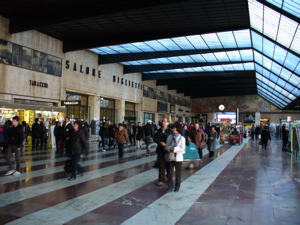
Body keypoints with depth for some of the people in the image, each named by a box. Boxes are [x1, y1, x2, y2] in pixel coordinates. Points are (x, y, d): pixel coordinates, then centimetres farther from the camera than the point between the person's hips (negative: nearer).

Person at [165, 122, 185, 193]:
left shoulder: (181, 138, -7)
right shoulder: (169, 137, 5)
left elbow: (182, 149, -12)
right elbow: (166, 146, 8)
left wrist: (174, 149, -21)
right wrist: (169, 148, -14)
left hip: (178, 157, -3)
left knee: (178, 173, 10)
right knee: (169, 172, 0)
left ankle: (177, 186, 23)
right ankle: (170, 186, 8)